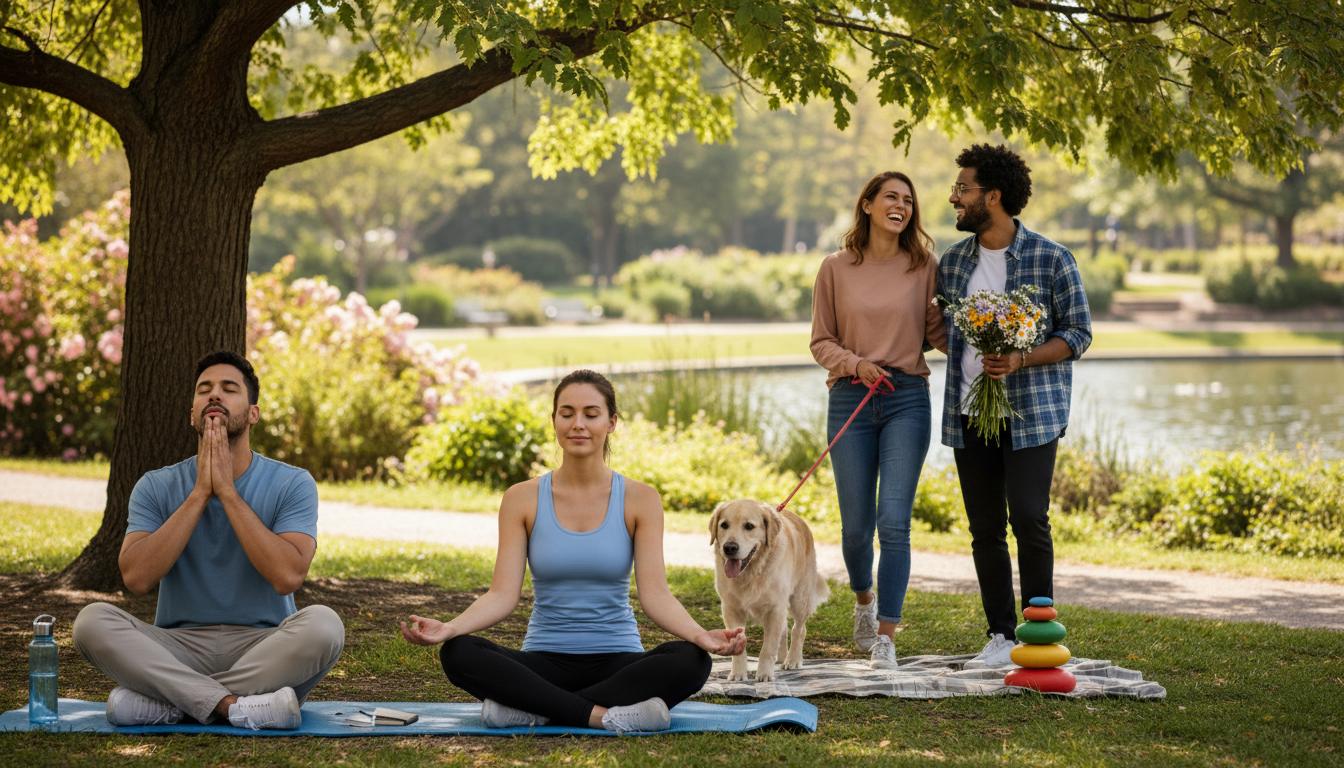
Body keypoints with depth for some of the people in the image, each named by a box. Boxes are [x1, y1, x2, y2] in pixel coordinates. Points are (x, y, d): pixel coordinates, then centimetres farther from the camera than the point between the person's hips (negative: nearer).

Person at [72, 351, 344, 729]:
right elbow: (136, 577, -12)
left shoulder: (292, 484, -1)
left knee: (322, 623, -33)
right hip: (180, 647, 1)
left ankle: (169, 703, -26)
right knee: (93, 620, -26)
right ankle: (235, 705, -33)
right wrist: (201, 492, -13)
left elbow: (287, 577, -18)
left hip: (263, 648, -1)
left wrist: (228, 492, -15)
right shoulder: (157, 486, 4)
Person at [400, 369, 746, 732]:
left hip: (617, 662, 0)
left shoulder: (639, 499, -1)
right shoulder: (523, 499, 0)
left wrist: (701, 635, -29)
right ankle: (602, 715, -30)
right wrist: (448, 628, -26)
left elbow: (655, 594, -8)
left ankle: (531, 708, -27)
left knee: (690, 661, -32)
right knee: (457, 653, -29)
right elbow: (502, 595, -7)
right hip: (545, 663, 0)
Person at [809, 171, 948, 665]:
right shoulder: (836, 269, 4)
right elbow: (821, 341, 7)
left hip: (908, 400, -1)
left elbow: (938, 333, 5)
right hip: (850, 400, 1)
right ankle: (864, 600, 37)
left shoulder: (923, 265, 4)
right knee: (856, 525, 6)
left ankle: (886, 637, -4)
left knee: (893, 521, -10)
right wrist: (854, 363, -10)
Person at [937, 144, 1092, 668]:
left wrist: (1019, 360, -18)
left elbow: (1078, 334, -4)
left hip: (1031, 412, -5)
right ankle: (1001, 636, 14)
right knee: (985, 528, 6)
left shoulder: (1051, 260, -4)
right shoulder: (952, 262, 10)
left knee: (1028, 519, -12)